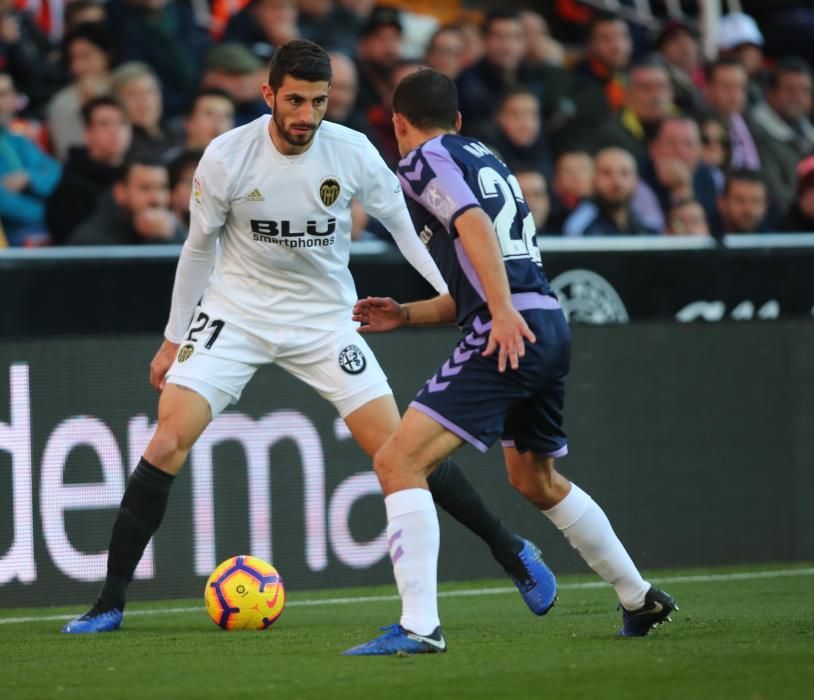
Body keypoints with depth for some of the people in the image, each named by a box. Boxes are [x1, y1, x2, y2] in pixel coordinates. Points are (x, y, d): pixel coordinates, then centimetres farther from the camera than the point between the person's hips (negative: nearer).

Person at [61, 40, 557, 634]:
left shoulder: (352, 152, -13)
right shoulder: (226, 157, -15)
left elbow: (405, 225, 1)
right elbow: (200, 246, 1)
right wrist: (174, 338, 6)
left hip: (325, 319, 0)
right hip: (236, 312, 0)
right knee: (168, 441, -16)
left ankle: (512, 551, 11)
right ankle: (110, 602, -7)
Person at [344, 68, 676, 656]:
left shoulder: (425, 160, 1)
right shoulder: (486, 160, 27)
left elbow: (475, 226, -17)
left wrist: (503, 313, -26)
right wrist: (405, 316, 27)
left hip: (511, 335, -9)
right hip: (549, 325, 9)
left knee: (398, 462, -11)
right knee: (536, 480, 30)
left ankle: (419, 626, -21)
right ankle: (641, 600, 39)